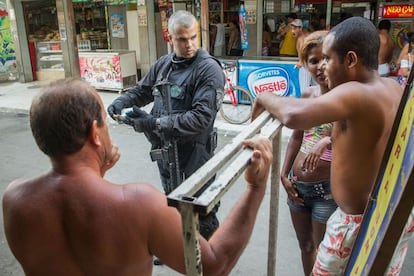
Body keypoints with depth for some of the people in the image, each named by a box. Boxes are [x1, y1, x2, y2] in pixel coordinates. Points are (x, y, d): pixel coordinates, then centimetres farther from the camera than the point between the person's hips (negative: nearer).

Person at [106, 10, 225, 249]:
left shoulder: (209, 69, -17)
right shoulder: (164, 64, 4)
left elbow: (201, 117, -26)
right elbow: (142, 90, 18)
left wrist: (154, 123, -27)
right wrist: (120, 102, -3)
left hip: (193, 153, -7)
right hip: (165, 151, 7)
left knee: (201, 212, 7)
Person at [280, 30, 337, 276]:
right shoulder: (308, 94, 2)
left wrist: (329, 140, -46)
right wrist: (284, 175, 6)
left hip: (328, 188, -6)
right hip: (298, 184, 6)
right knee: (305, 246, 23)